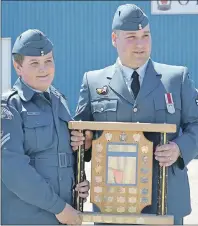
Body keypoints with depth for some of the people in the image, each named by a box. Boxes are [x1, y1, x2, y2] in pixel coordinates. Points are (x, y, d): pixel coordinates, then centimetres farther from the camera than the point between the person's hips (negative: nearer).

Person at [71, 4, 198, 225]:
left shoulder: (177, 77, 6)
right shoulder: (93, 81, 7)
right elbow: (79, 129, 11)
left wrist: (180, 148, -14)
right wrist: (82, 141, -11)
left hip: (165, 199, 0)